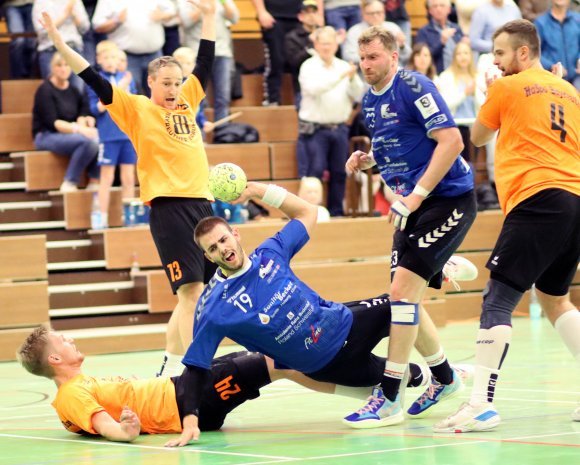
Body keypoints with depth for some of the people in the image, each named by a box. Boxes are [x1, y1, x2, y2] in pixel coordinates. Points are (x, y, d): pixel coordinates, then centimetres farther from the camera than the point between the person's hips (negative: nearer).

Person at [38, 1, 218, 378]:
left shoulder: (187, 103, 15)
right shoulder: (136, 109, 1)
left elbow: (205, 62, 23)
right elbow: (94, 81, -6)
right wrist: (60, 44, -13)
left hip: (201, 202, 6)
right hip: (169, 206, -6)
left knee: (195, 295, 8)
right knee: (191, 290, -13)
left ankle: (171, 365, 19)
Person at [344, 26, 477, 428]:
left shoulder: (413, 88, -15)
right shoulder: (370, 100, 11)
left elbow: (451, 141, -22)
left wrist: (415, 195, -24)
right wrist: (368, 159, 4)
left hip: (448, 199, -9)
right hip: (413, 205, 9)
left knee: (403, 288, -16)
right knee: (404, 297, 9)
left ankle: (389, 399, -15)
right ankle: (445, 378, 31)